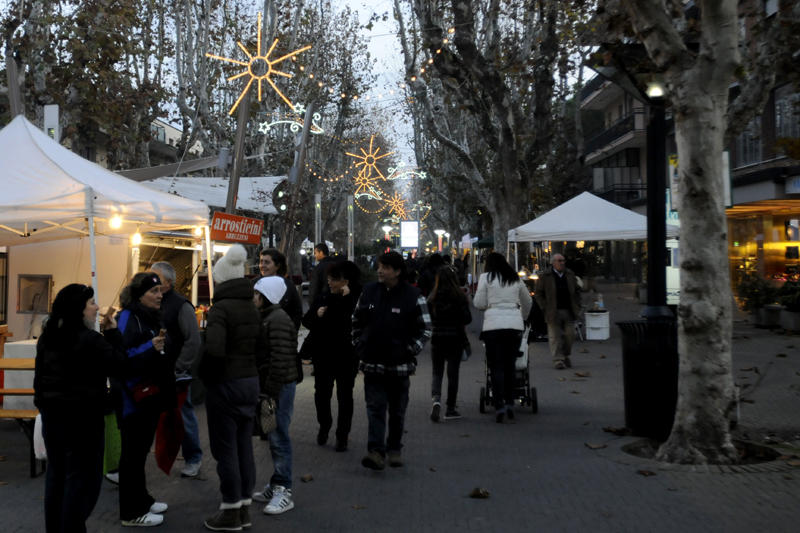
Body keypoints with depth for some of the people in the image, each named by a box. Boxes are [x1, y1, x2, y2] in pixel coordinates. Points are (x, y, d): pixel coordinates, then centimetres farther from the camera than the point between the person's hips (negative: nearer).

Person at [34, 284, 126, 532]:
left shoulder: (47, 337, 8)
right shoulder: (90, 339, -18)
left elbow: (40, 375, 14)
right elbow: (118, 366, -11)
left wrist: (44, 401, 22)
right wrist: (113, 334, -5)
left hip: (51, 411, 8)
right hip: (82, 415, -8)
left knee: (56, 472, 16)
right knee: (83, 476, 1)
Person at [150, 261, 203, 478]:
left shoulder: (181, 306, -9)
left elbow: (193, 341, -14)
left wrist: (180, 370, -17)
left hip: (174, 373, -6)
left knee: (183, 415, 3)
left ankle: (193, 459, 16)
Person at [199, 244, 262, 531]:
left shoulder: (221, 308, -14)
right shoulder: (253, 308, 8)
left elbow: (214, 349, -24)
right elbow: (259, 346, 7)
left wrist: (206, 376, -8)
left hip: (225, 384, -7)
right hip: (251, 381, 7)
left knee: (225, 449, 3)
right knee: (244, 446, 14)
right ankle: (244, 508, 23)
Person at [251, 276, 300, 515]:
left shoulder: (277, 320, -17)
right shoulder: (266, 317, 16)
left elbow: (280, 360, -22)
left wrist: (270, 392, -21)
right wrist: (265, 390, 17)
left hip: (280, 387, -10)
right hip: (269, 385, 10)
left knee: (278, 437, -5)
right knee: (274, 435, 16)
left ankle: (283, 491, 3)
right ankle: (276, 485, 26)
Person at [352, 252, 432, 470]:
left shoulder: (413, 296, -7)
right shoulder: (368, 292, 3)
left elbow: (425, 329, -1)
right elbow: (356, 321, 16)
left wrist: (410, 351, -8)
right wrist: (359, 346, 7)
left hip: (399, 365, -1)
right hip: (372, 363, 2)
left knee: (397, 410, 11)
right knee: (375, 407, -5)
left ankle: (394, 449, 25)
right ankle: (376, 451, -7)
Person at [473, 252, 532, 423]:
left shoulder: (486, 277, 4)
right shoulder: (516, 279, 15)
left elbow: (479, 303, 1)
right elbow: (527, 302, 27)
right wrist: (522, 316, 44)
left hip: (493, 325, -3)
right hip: (515, 325, 3)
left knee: (496, 367, 1)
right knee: (509, 366, 12)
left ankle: (499, 406, -5)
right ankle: (509, 404, 9)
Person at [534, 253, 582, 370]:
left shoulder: (570, 275, 12)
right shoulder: (544, 277, -1)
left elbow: (576, 292, 19)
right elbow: (538, 293, 2)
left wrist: (577, 307, 9)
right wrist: (545, 308, -5)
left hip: (569, 312, 4)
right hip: (553, 312, -3)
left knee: (570, 335, 4)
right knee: (555, 336, -3)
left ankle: (565, 356, 24)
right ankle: (557, 360, 3)